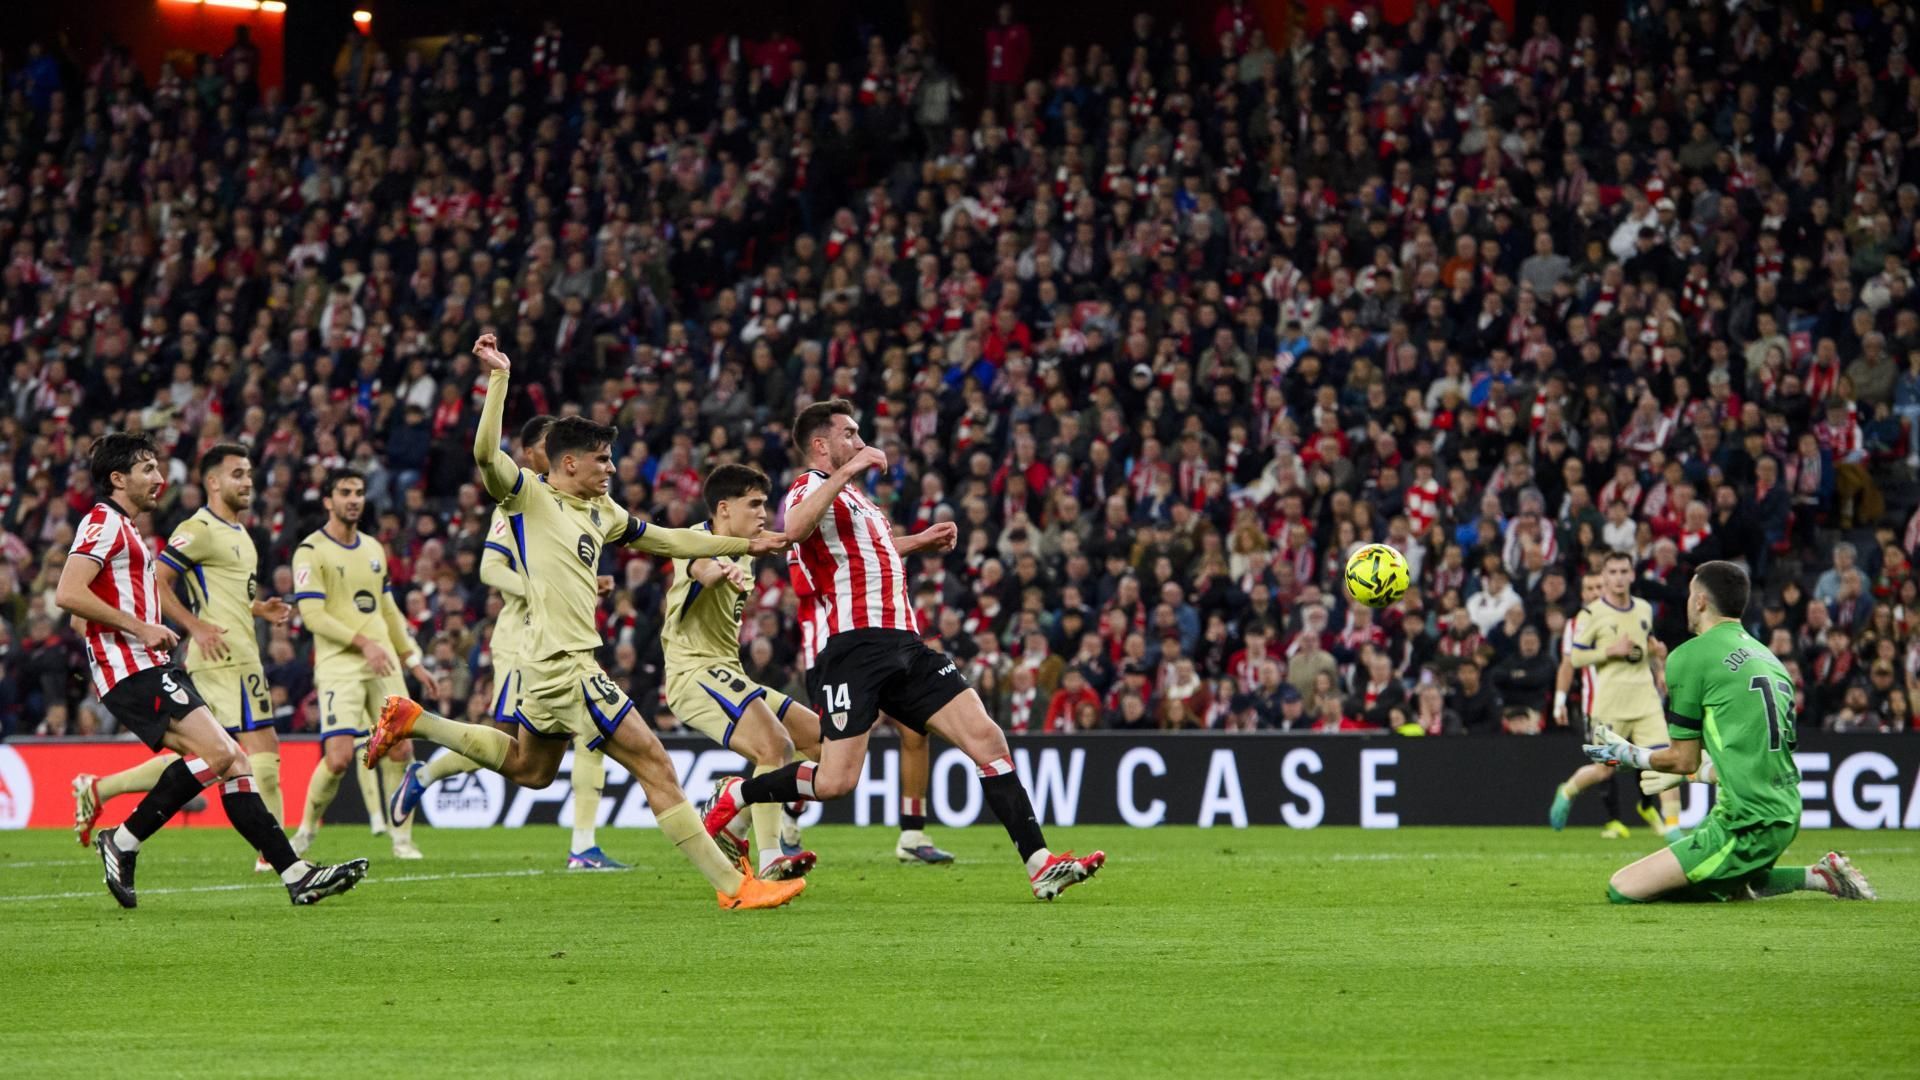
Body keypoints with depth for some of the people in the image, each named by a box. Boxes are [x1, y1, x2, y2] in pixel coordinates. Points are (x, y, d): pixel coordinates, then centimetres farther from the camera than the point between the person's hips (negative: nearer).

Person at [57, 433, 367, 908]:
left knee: (234, 762, 1)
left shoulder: (124, 529, 25)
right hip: (132, 670, -10)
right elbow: (68, 593, -18)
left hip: (151, 668, 10)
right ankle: (122, 841, -12)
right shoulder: (103, 522, -6)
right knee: (219, 753, -21)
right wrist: (139, 627, -16)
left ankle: (295, 874, -4)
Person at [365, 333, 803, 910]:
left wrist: (745, 545, 25)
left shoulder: (600, 510, 15)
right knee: (653, 762, -9)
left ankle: (411, 720, 30)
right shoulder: (530, 495, -8)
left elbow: (663, 539, 26)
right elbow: (486, 453, -25)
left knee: (529, 769, 26)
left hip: (574, 661, 10)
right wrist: (499, 378, -29)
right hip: (562, 662, -10)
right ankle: (732, 885, -9)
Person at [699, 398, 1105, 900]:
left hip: (903, 643, 8)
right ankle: (732, 797, 13)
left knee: (986, 736, -6)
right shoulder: (812, 487, -1)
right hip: (855, 646, -8)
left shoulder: (855, 497, 27)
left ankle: (1040, 865, -10)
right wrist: (844, 473, -28)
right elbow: (795, 529, -27)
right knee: (835, 781, -13)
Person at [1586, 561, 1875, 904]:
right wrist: (1684, 776, 35)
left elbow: (1684, 759, -3)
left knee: (1623, 889, -12)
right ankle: (1818, 876, 14)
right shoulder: (1767, 657, 16)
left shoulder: (1689, 656, -6)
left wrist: (1626, 753, 16)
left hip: (1747, 828, -9)